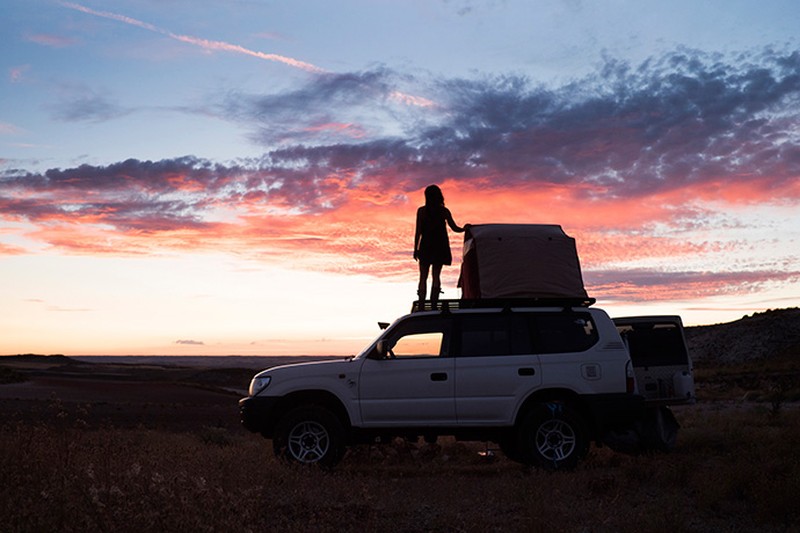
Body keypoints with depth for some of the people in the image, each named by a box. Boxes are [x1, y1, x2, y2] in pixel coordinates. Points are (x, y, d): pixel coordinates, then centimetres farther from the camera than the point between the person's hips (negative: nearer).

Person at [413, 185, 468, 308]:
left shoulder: (422, 211, -2)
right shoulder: (444, 211, 1)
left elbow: (418, 231, -4)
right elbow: (455, 228, 2)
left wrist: (415, 249, 1)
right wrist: (464, 228, 21)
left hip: (426, 246, -1)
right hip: (440, 247, 1)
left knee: (423, 277, 3)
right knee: (436, 276, 2)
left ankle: (421, 306, -5)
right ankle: (433, 305, -5)